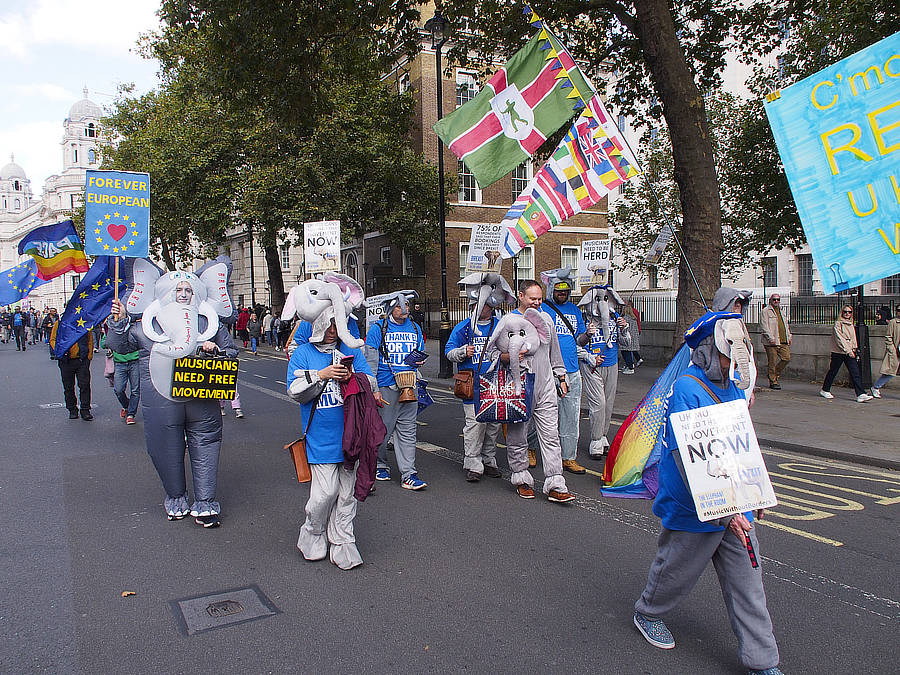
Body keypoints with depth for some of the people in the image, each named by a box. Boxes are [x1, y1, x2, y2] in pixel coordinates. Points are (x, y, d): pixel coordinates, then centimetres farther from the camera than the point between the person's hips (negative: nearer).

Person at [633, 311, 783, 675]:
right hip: (694, 510, -7)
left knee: (747, 581, 11)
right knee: (676, 570, 14)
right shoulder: (686, 391, -21)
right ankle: (648, 612, 42)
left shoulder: (733, 388, 6)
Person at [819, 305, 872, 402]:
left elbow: (853, 338, 23)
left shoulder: (851, 325, 14)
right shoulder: (838, 324, -7)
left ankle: (861, 395, -10)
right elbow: (840, 339, -15)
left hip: (850, 352, 5)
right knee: (833, 371, 6)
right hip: (838, 352, -5)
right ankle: (824, 390, 24)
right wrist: (848, 350, -21)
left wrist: (855, 349, 12)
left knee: (855, 373, -5)